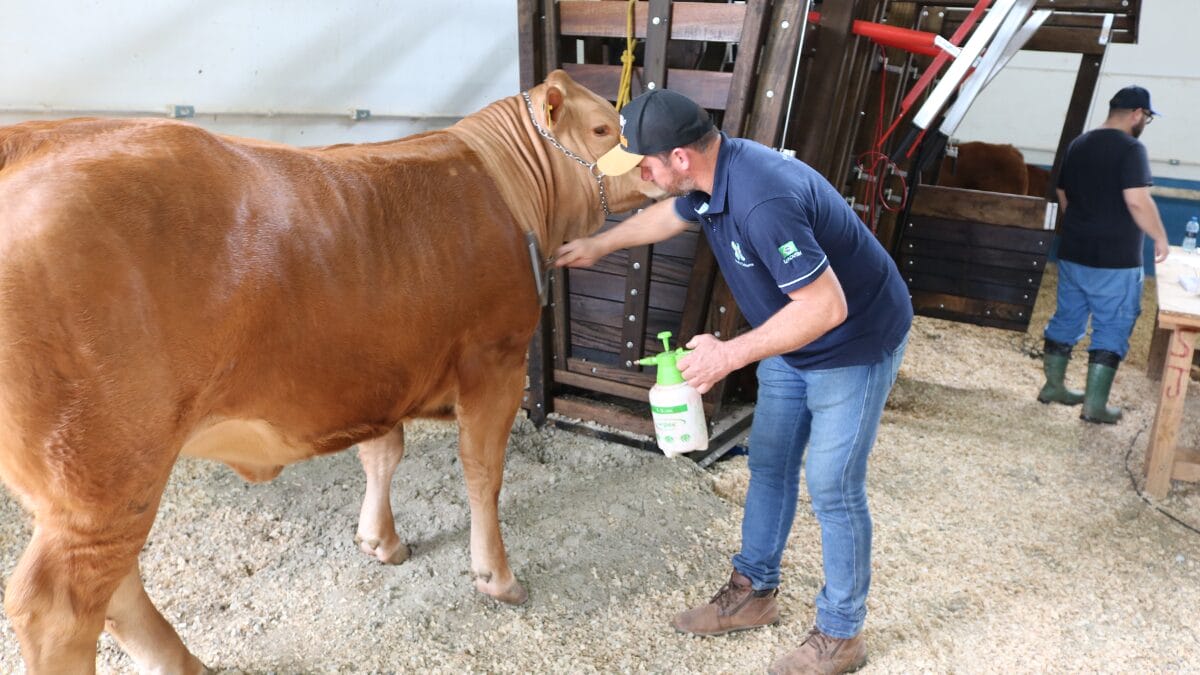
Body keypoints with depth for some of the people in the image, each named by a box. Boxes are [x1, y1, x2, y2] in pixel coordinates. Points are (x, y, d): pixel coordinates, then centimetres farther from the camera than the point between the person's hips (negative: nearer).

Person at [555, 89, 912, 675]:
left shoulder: (762, 201, -36)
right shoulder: (709, 176, -6)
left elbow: (826, 306, -36)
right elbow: (668, 214, 17)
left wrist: (731, 354, -31)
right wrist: (597, 246, 27)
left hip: (853, 346, -9)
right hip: (790, 342, 9)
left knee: (832, 489, 0)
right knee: (769, 466, 15)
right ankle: (754, 591, 33)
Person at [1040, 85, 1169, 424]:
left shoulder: (1077, 145, 10)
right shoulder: (1131, 148, -13)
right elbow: (1137, 201, -22)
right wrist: (1160, 238, -9)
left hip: (1073, 253, 7)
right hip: (1115, 259, -7)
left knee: (1066, 318, 16)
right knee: (1111, 329, 1)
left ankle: (1053, 385, 25)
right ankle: (1095, 403, 3)